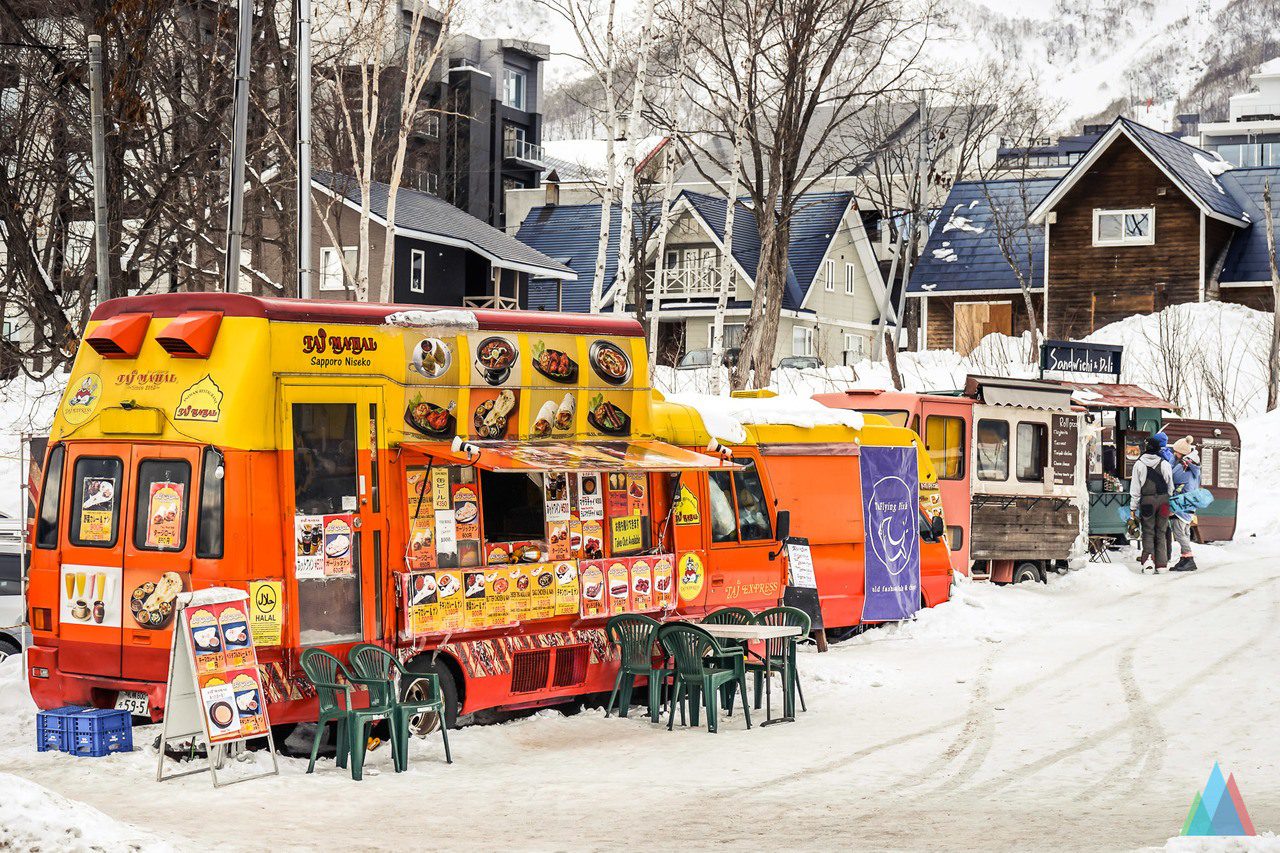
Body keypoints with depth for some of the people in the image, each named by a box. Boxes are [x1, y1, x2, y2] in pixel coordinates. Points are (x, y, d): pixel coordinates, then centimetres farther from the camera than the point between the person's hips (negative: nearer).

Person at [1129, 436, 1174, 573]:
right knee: (1161, 532, 8)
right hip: (1163, 500, 2)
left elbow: (1135, 488, -1)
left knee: (1148, 532, 4)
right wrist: (1169, 503, 17)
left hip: (1147, 501, -2)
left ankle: (1148, 559, -13)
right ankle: (1161, 563, 7)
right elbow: (1170, 486, 6)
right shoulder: (1165, 464, 1)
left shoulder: (1139, 465, -4)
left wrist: (1133, 507, 5)